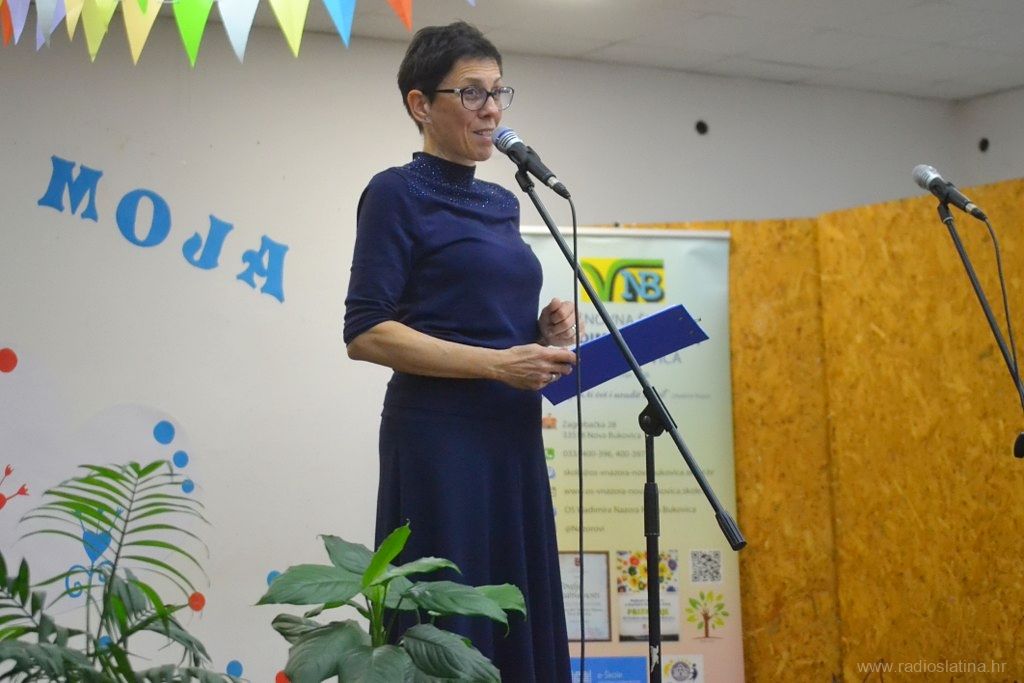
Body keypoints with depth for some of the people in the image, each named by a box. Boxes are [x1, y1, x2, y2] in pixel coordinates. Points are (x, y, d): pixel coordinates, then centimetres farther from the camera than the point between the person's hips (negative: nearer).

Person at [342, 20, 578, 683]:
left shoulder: (502, 203, 16)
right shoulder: (396, 193, -6)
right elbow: (366, 333, -14)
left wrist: (539, 330, 2)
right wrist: (499, 363, -17)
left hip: (513, 437, 8)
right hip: (439, 437, -8)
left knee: (520, 620, 9)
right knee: (447, 629, -5)